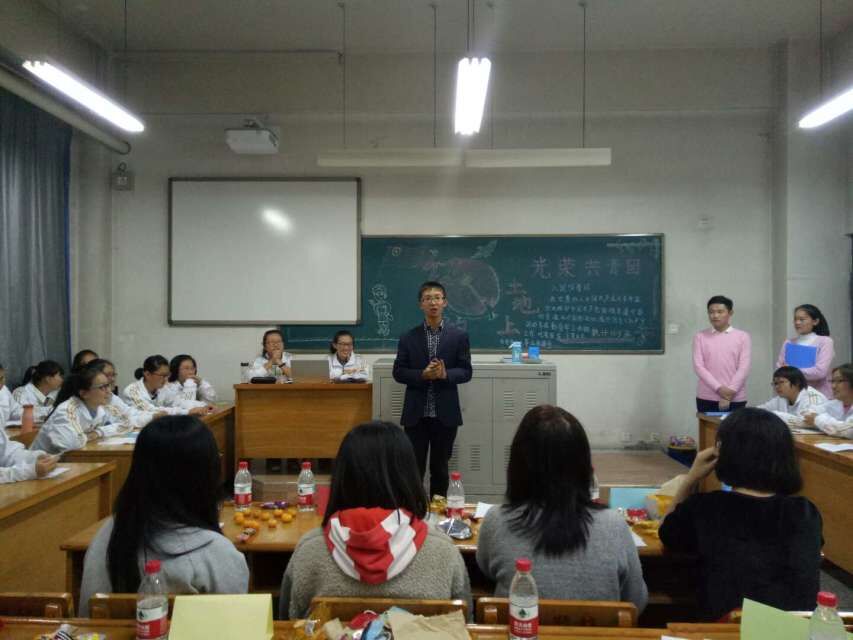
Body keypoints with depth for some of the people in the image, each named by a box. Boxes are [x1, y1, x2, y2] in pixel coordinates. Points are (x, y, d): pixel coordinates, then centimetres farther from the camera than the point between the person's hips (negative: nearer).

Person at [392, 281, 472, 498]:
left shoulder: (459, 336, 1)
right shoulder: (408, 337, 2)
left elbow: (466, 371, 1)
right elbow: (398, 372, 1)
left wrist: (445, 374, -18)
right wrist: (422, 375, -16)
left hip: (445, 414, 0)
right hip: (415, 414, 0)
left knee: (440, 467, 11)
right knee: (413, 467, 5)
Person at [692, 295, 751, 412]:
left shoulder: (742, 336, 4)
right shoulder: (700, 337, 5)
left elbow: (744, 368, -4)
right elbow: (698, 366, -4)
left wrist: (730, 392, -14)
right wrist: (719, 389, -15)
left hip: (735, 399, 0)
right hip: (706, 399, 0)